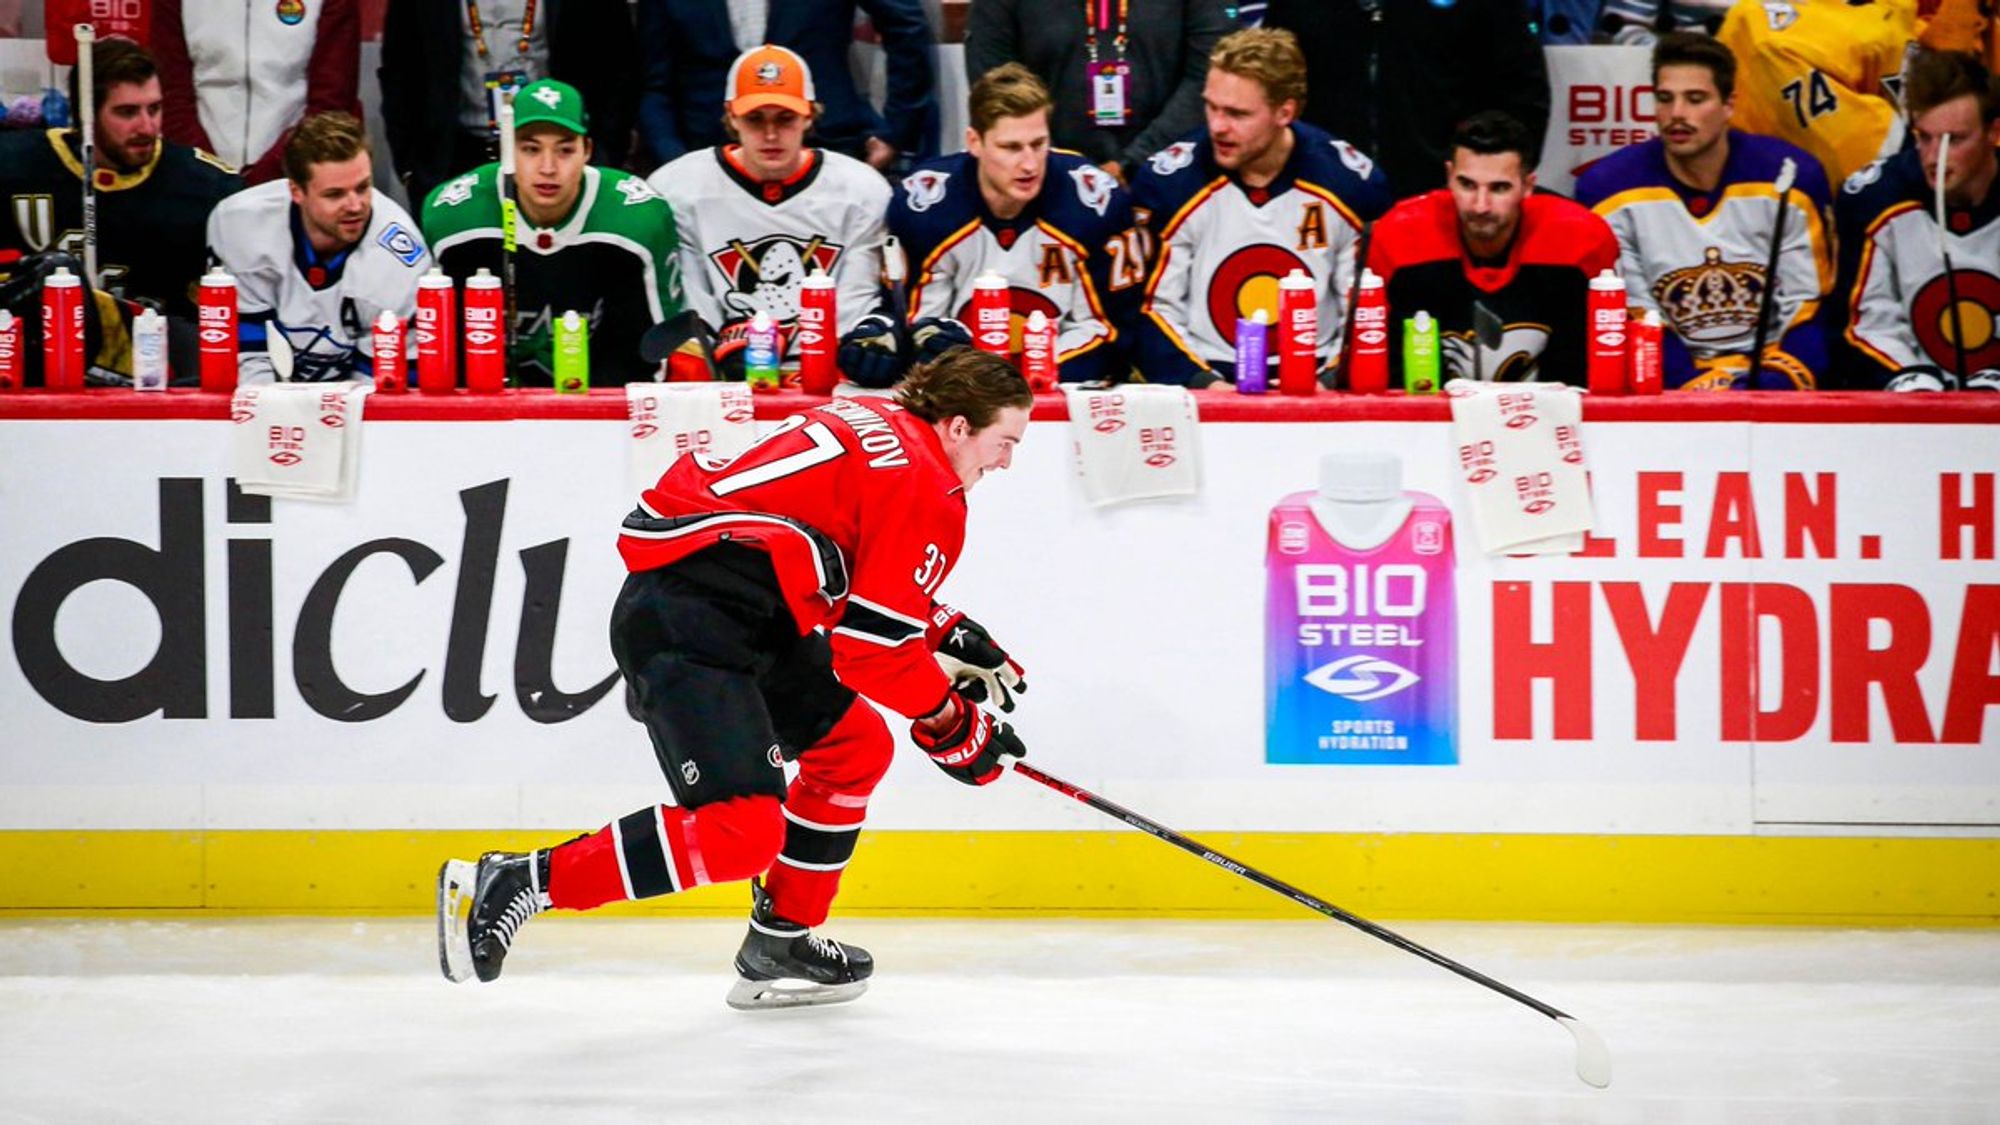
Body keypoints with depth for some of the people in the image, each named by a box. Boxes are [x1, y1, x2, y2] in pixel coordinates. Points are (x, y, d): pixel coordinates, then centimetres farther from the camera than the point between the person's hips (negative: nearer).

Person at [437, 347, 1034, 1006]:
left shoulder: (875, 427, 19)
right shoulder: (926, 490, -10)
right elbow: (871, 643, -13)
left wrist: (950, 637, 22)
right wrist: (952, 724, -1)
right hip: (687, 625, -11)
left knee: (856, 748, 22)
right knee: (741, 831, -20)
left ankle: (781, 944, 26)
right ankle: (520, 883, -17)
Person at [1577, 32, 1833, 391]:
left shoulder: (1791, 178, -3)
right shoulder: (1609, 190, -4)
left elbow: (1810, 312, -1)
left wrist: (1771, 389, -18)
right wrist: (1697, 389, -17)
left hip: (1771, 380, 0)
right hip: (1672, 385, 0)